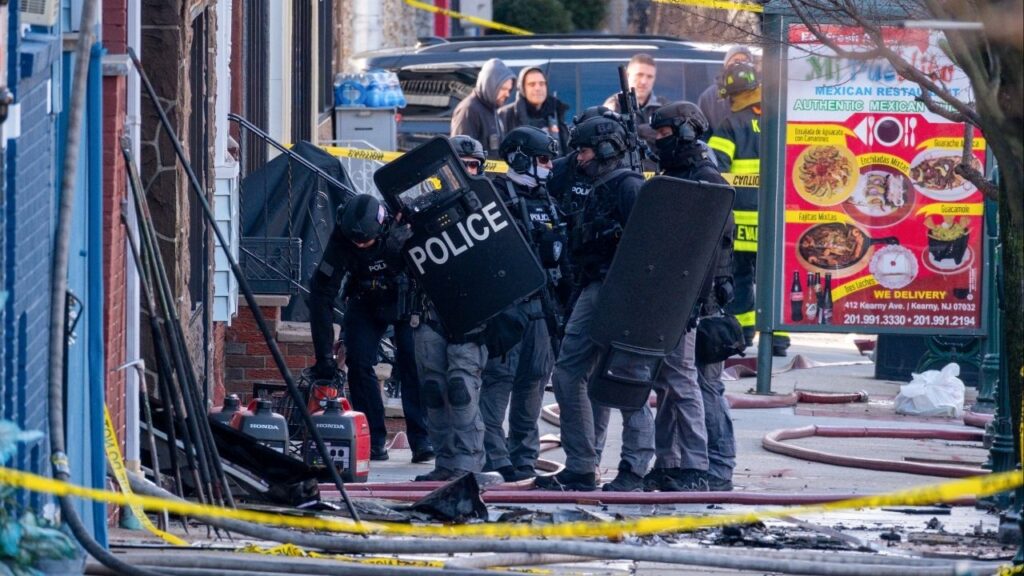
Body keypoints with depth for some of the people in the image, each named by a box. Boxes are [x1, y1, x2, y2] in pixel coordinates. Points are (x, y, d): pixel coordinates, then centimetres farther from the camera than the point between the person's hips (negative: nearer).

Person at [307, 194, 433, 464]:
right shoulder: (340, 240, -27)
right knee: (359, 363, -12)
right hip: (367, 302, 2)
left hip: (408, 298, -2)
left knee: (413, 364, -15)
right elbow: (321, 294, -26)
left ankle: (421, 439, -12)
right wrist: (324, 355, -29)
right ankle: (374, 439, -6)